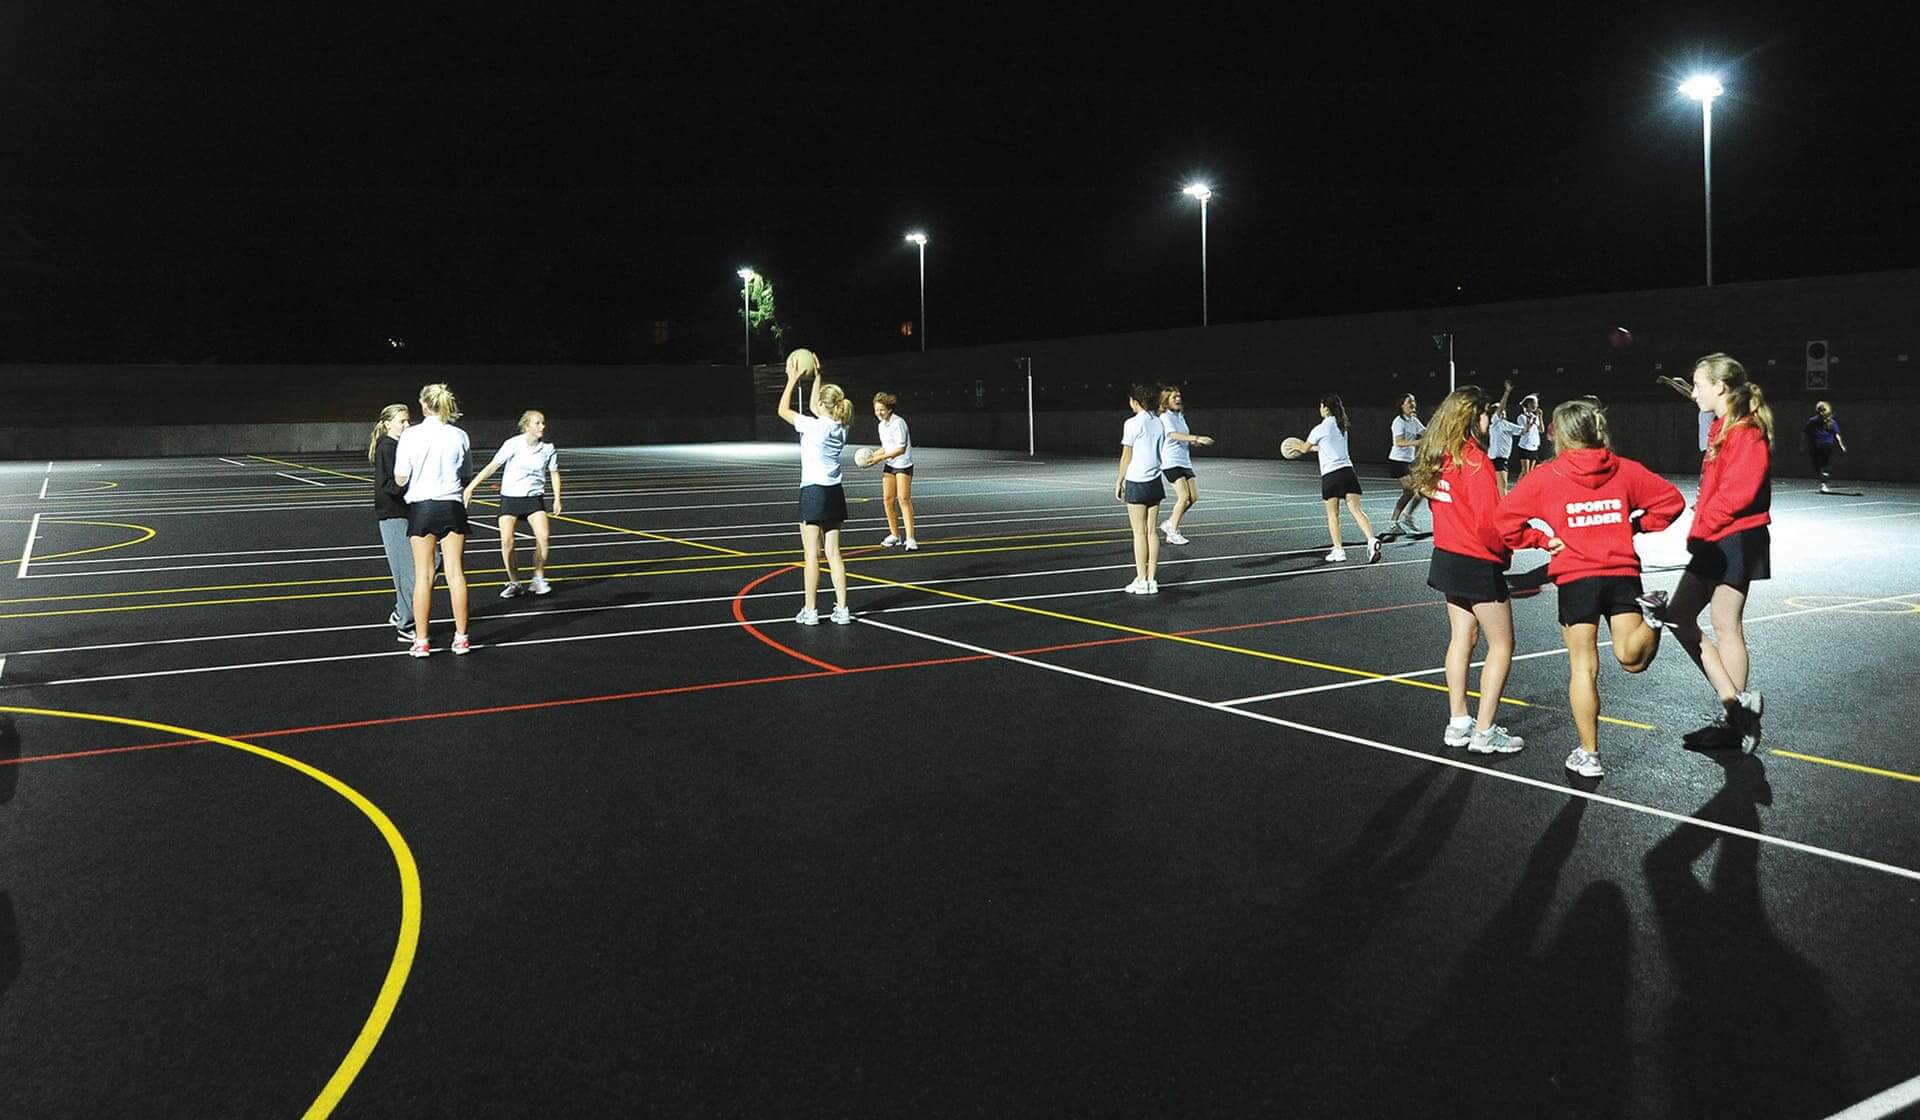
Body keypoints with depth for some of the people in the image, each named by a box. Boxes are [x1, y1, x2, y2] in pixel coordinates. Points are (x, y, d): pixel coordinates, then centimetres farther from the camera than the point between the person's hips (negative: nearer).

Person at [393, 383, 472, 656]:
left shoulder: (411, 435, -7)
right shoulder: (459, 436, -1)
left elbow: (400, 479, -5)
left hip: (421, 507, -1)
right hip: (452, 505, 1)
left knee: (423, 575, 5)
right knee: (456, 574, 6)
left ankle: (421, 641, 8)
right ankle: (461, 638, 11)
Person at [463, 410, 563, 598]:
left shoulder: (548, 448, -4)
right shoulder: (513, 444, -13)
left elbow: (554, 473, 10)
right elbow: (492, 466, -13)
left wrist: (557, 499, 3)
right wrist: (470, 487, -17)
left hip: (535, 498, 2)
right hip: (510, 497, -2)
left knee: (543, 536, -17)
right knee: (506, 541, -11)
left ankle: (538, 579, 0)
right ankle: (514, 583, 7)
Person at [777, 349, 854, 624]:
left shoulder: (813, 426, -13)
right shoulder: (840, 427, 6)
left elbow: (783, 410, 0)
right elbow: (814, 407, 24)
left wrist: (793, 380, 6)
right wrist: (817, 376, 28)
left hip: (813, 492, -6)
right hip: (835, 493, 6)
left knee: (812, 554, -2)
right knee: (834, 553, 7)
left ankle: (810, 611, 1)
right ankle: (841, 609, 5)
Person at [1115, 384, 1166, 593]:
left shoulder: (1133, 423, -10)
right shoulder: (1158, 422, 8)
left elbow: (1126, 457, -7)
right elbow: (1159, 453, 11)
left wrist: (1118, 482, 2)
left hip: (1136, 482, -6)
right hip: (1155, 481, 6)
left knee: (1139, 533, -3)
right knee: (1151, 532, 8)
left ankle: (1141, 581, -1)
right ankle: (1152, 579, 9)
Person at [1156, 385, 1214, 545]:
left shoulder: (1180, 416, 16)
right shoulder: (1165, 417, -10)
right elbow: (1174, 435, -27)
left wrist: (1193, 442, 4)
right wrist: (1197, 438, -36)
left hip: (1184, 461, 9)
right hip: (1171, 462, -9)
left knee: (1193, 497, 4)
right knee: (1184, 497, -16)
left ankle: (1170, 524, 17)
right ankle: (1173, 532, -3)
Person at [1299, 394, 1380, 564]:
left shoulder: (1320, 429, -6)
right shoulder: (1341, 426, 14)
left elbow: (1305, 449, 11)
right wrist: (1314, 447, 41)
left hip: (1330, 475, -5)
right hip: (1348, 471, 5)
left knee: (1332, 514, 6)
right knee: (1356, 509, -3)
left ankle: (1338, 551, 5)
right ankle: (1372, 540, -22)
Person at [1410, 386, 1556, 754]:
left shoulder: (1436, 456, 4)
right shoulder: (1474, 460, -21)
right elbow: (1492, 521, -25)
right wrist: (1541, 540, -21)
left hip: (1448, 558, 8)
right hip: (1478, 565, -8)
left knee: (1462, 639, 16)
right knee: (1501, 646, 3)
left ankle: (1458, 724, 22)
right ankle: (1484, 733, 5)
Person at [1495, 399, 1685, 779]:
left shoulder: (1546, 476, -5)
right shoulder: (1624, 469, 5)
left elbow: (1504, 519, -7)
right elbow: (1671, 500, 8)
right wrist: (1636, 526, 15)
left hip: (1576, 579, -2)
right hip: (1623, 573, 2)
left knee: (1584, 667, 5)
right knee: (1631, 659, 9)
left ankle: (1589, 755, 10)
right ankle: (1651, 618, -21)